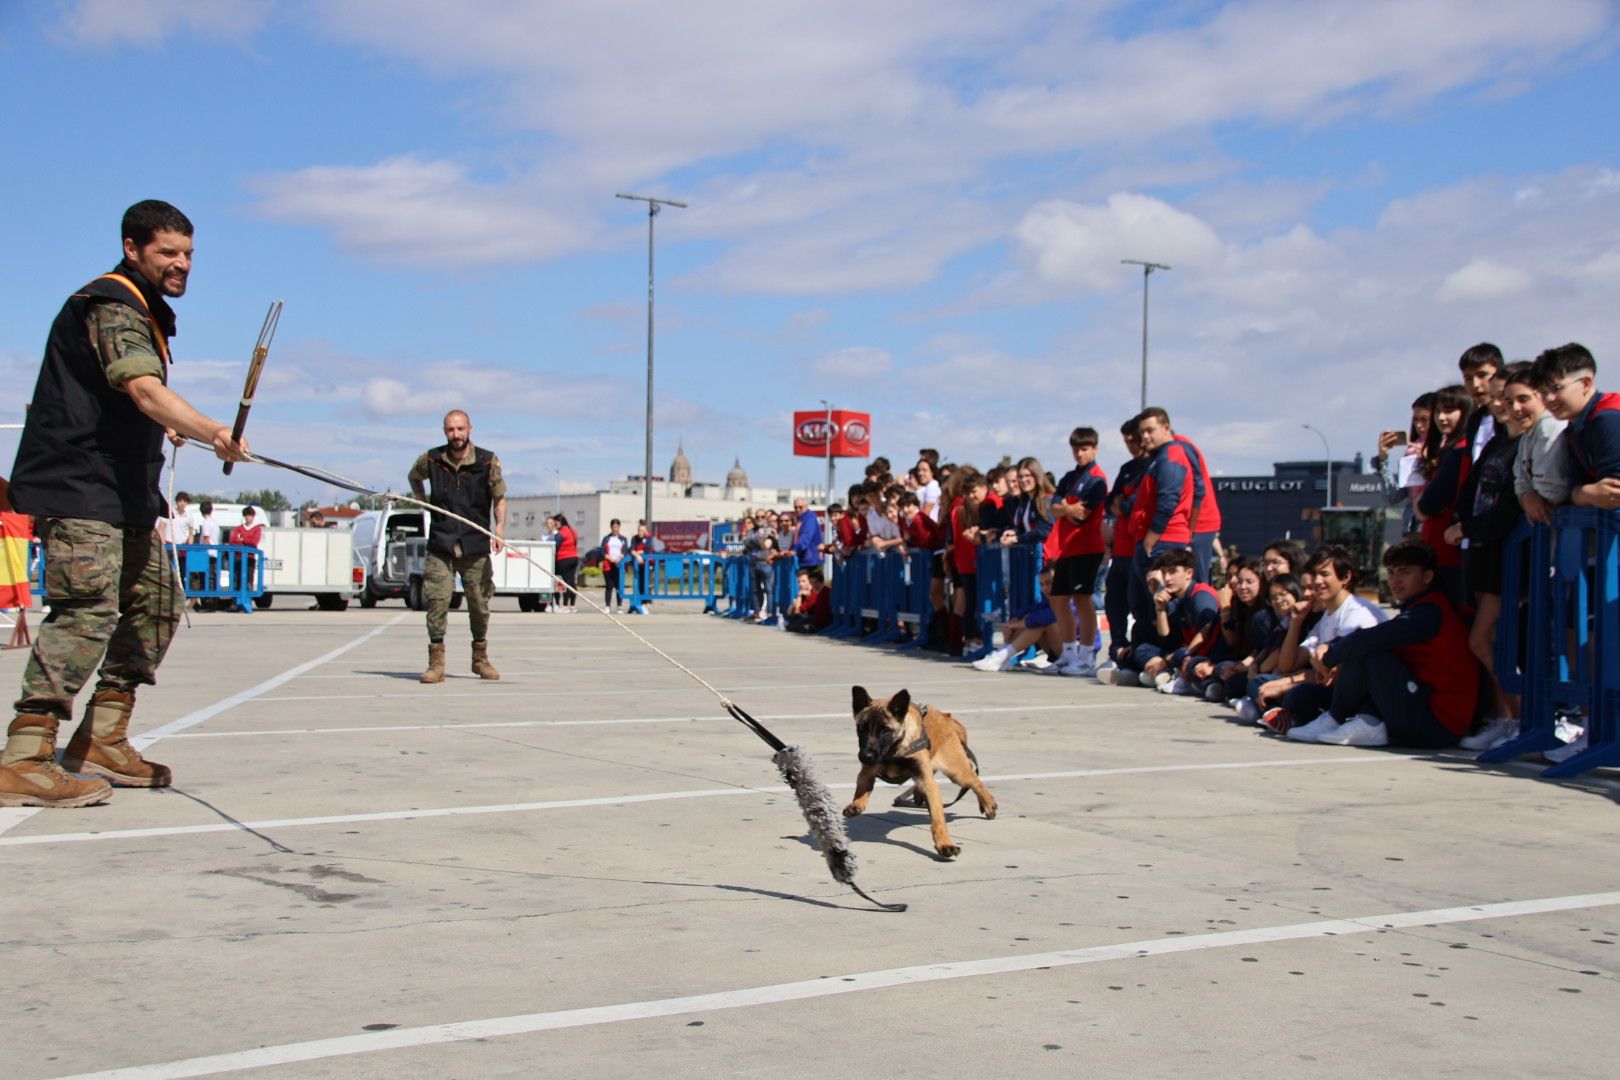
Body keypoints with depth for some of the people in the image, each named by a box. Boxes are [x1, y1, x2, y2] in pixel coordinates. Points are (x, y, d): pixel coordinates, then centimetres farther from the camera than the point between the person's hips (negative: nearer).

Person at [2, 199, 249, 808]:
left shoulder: (144, 311, 18)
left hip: (125, 491, 10)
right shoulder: (111, 306, -15)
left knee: (156, 602, 10)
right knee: (89, 610, -18)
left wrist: (165, 429, 18)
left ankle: (101, 742, 17)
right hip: (78, 487, -10)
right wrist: (213, 432, -50)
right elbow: (145, 390, -35)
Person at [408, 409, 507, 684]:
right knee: (437, 600, -10)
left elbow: (499, 498, 1)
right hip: (441, 544, 0)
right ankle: (436, 663, -4)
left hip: (476, 546, 0)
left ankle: (480, 659, 25)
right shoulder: (431, 460, 1)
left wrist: (499, 530, -13)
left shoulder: (487, 461, -3)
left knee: (479, 604, 8)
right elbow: (414, 477, 23)